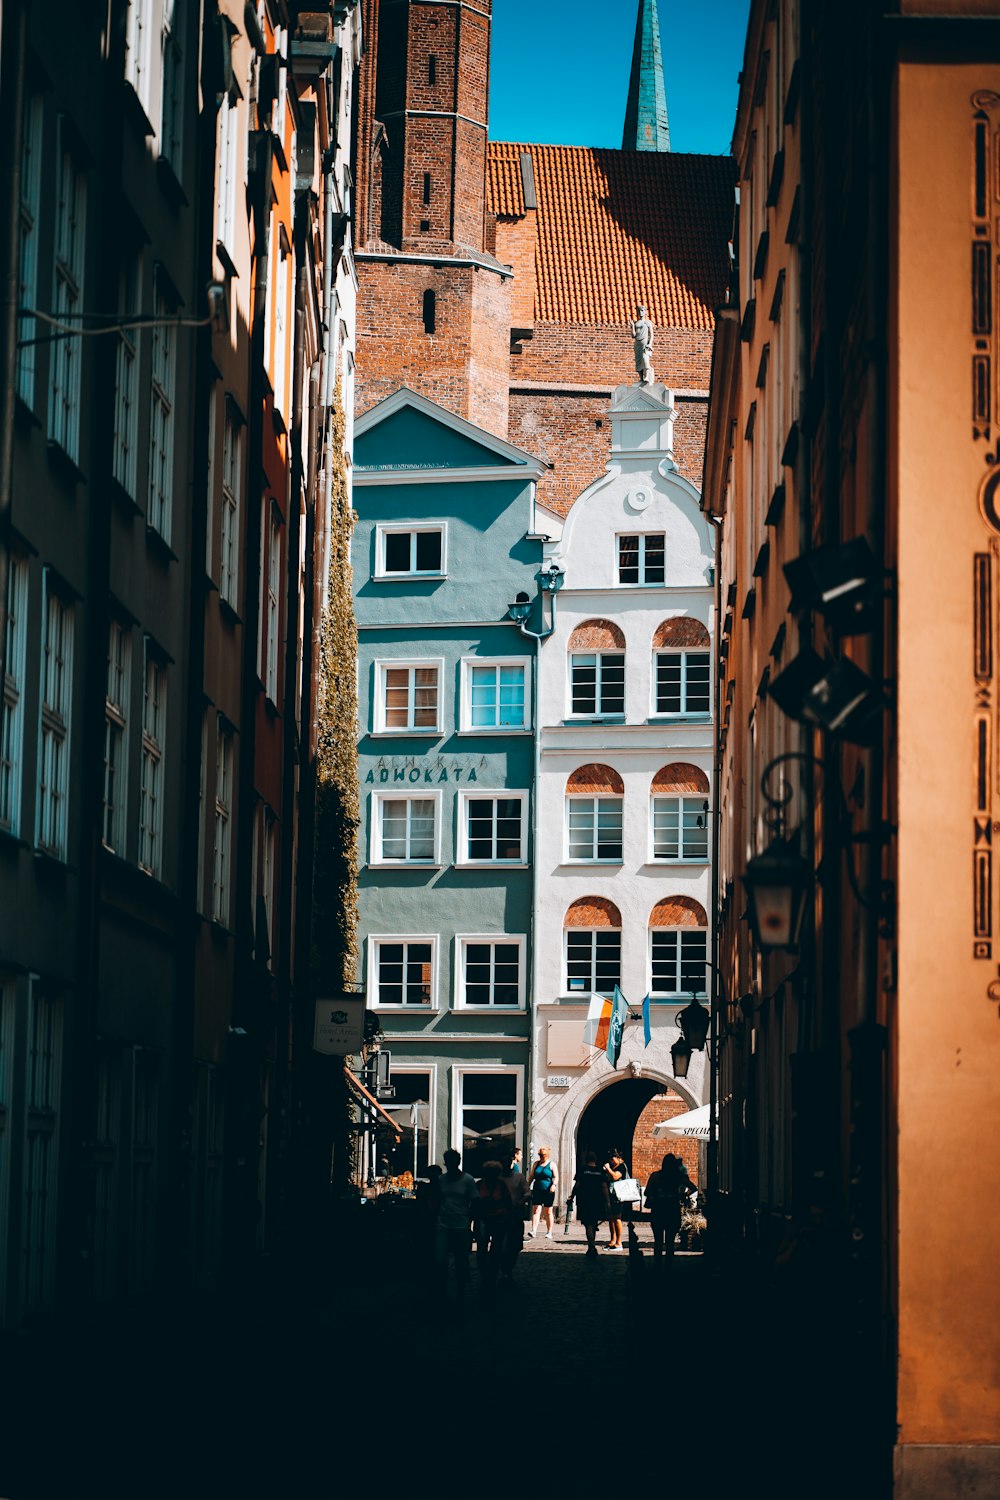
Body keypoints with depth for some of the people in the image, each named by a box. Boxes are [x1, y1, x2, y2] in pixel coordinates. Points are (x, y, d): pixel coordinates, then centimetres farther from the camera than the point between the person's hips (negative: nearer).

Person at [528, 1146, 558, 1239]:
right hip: (537, 1191, 3)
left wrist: (554, 1185, -21)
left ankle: (549, 1232, 11)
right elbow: (531, 1176, 17)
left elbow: (556, 1177, -3)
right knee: (535, 1210, -9)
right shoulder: (536, 1164, 13)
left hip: (548, 1192, -3)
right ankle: (533, 1231, -18)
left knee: (548, 1212, 4)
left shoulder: (552, 1164, 2)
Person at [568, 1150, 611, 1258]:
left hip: (584, 1201, -3)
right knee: (593, 1225, 17)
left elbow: (577, 1185, -4)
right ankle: (591, 1247, 26)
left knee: (588, 1224, -6)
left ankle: (592, 1247, -20)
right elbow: (604, 1187, 0)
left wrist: (571, 1198, 5)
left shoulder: (582, 1170, -2)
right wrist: (607, 1202, 2)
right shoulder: (600, 1171, 4)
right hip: (597, 1201, 3)